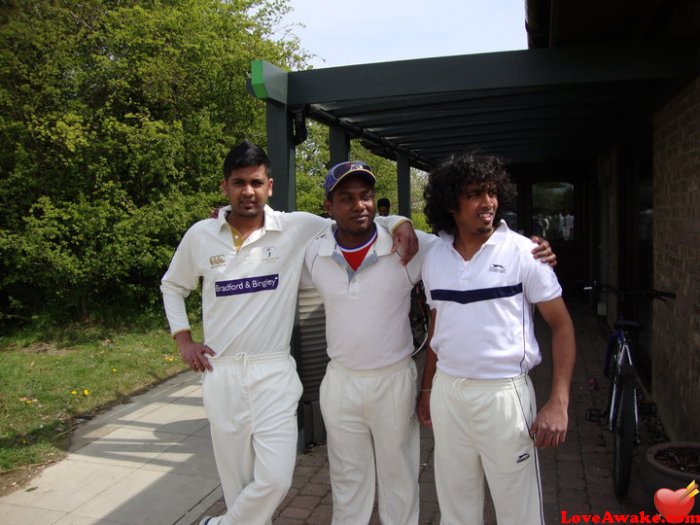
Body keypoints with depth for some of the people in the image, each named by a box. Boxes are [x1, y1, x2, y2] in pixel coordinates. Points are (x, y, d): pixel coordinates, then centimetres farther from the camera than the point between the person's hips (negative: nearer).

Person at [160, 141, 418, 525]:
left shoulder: (297, 228, -6)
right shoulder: (200, 235, 1)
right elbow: (172, 286, 17)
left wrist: (400, 223, -18)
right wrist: (183, 339, 7)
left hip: (274, 371, -1)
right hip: (221, 373, 2)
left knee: (275, 477, -5)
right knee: (236, 477, 12)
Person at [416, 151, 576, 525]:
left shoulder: (522, 252, -9)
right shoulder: (434, 257, 3)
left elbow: (561, 326, -6)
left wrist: (558, 403, -14)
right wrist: (427, 389, 15)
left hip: (503, 392, -3)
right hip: (447, 392, 4)